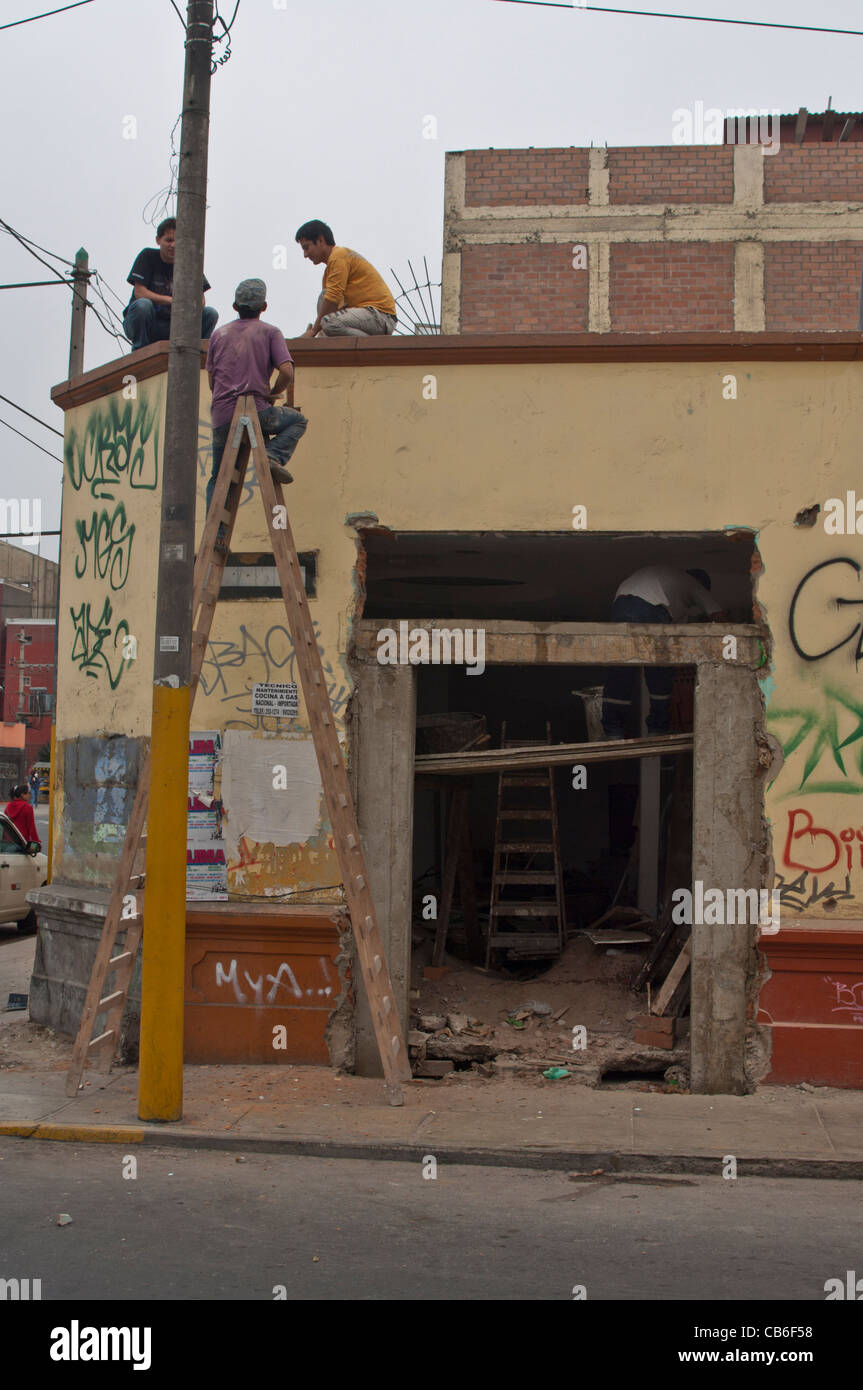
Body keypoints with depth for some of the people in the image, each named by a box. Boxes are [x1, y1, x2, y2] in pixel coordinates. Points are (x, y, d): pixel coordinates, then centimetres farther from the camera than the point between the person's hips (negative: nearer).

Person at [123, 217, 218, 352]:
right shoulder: (148, 256, -6)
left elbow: (201, 299, 0)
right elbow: (139, 292, -16)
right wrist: (172, 300, -27)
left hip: (170, 328, 3)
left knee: (211, 314, -15)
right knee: (143, 305, -36)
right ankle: (139, 349, -15)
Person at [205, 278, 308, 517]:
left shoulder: (219, 334, 15)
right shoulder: (269, 332, 6)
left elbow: (212, 382, 16)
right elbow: (287, 372, -7)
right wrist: (272, 393, 10)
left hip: (221, 416, 3)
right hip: (257, 413, -3)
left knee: (218, 478, 17)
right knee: (298, 420, 24)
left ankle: (215, 533, 4)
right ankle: (273, 456, -2)